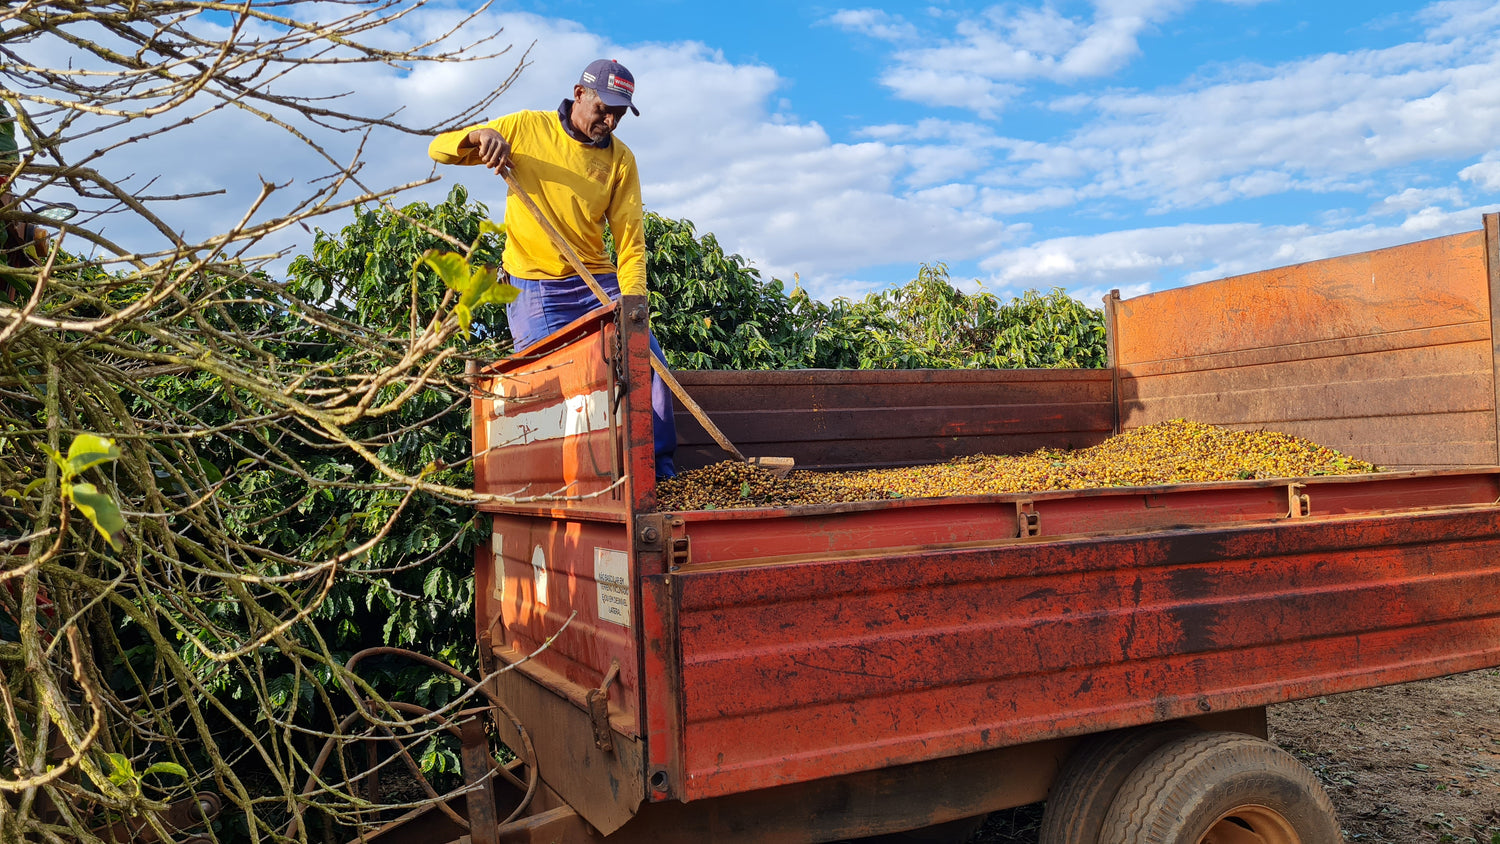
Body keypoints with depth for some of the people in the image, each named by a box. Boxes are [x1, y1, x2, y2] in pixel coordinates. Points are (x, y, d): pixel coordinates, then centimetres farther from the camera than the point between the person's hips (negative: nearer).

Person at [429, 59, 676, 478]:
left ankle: (661, 473, -4)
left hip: (598, 282, 2)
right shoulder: (526, 128, 2)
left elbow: (630, 238, -2)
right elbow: (439, 149, 6)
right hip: (534, 287, -2)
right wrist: (478, 135, -17)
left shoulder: (620, 158, 6)